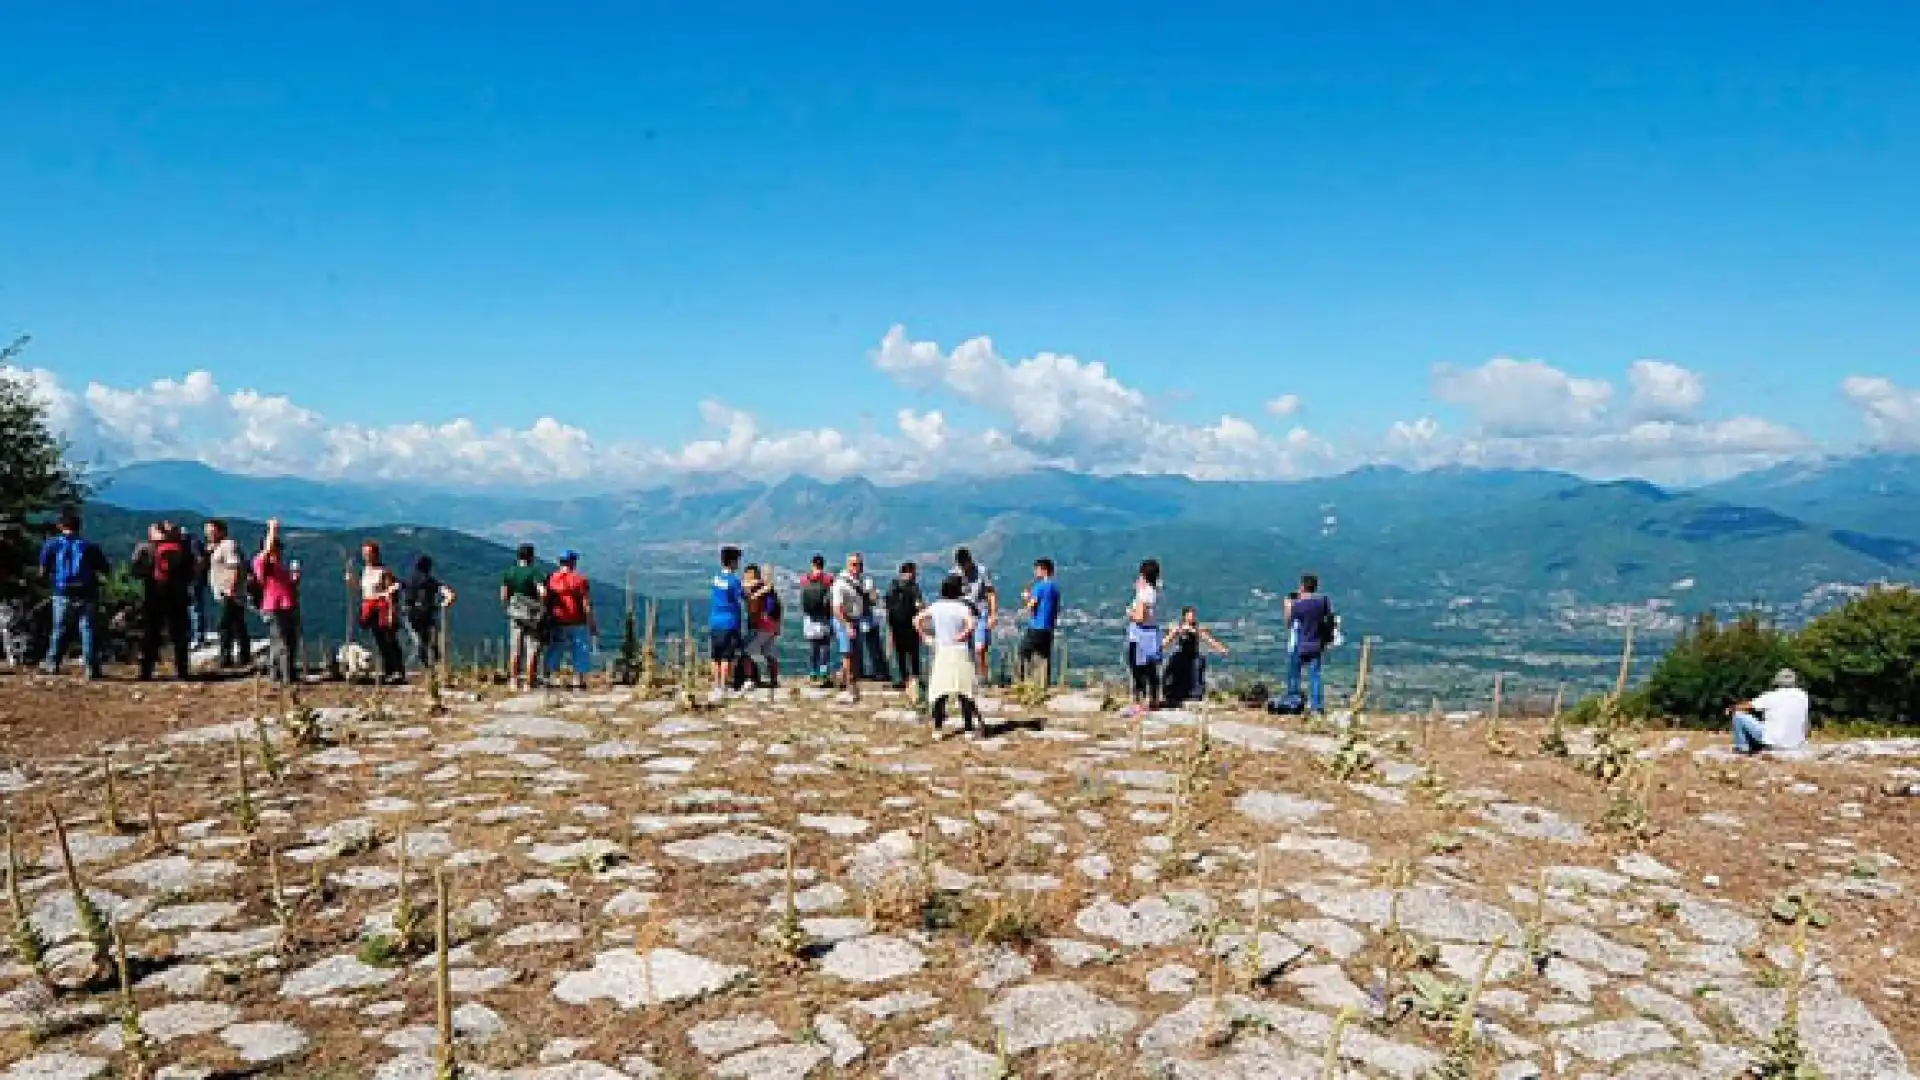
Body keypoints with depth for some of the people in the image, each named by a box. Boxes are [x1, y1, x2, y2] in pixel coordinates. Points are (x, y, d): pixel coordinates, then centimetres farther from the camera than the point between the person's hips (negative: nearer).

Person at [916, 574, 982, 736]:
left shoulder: (935, 606, 3)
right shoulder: (963, 607, -7)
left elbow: (917, 620, 3)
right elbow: (971, 625, -25)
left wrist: (927, 636, 6)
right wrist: (961, 636, -11)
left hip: (941, 652, 2)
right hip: (960, 652, -2)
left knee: (939, 691, 7)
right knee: (965, 691, 5)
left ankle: (937, 727, 3)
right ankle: (969, 726, 6)